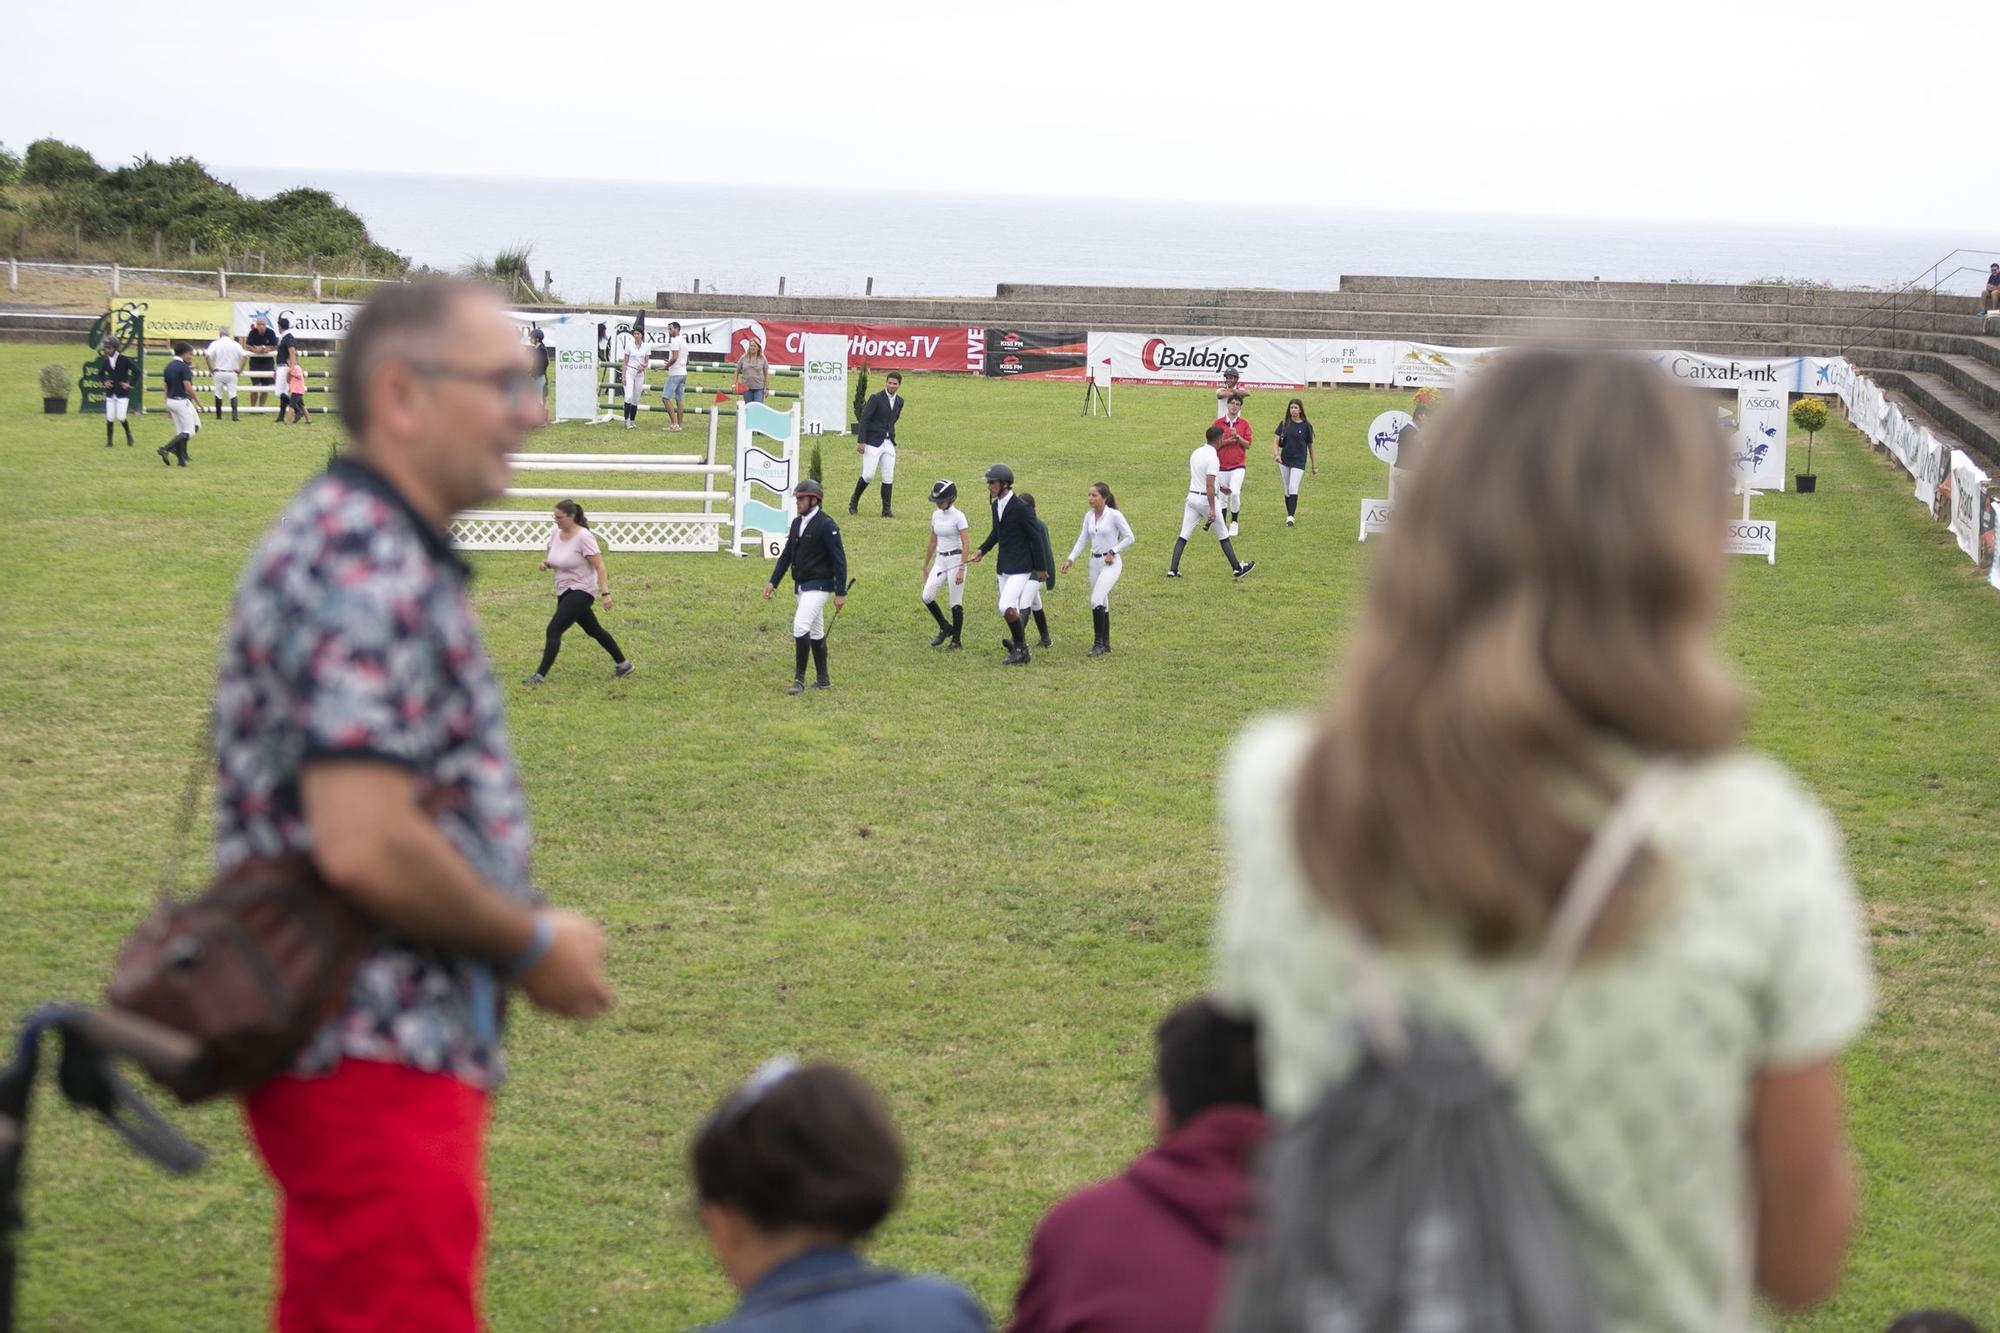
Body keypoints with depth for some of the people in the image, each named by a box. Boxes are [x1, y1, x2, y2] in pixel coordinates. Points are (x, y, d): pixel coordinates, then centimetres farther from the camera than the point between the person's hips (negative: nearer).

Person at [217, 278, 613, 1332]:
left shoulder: (353, 546, 16)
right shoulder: (372, 572, -18)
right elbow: (365, 847, -26)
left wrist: (518, 932, 16)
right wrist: (533, 944, -12)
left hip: (353, 1056, 11)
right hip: (376, 1058, -11)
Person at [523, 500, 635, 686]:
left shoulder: (583, 537, -20)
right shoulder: (555, 534, 3)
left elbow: (600, 566, -20)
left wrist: (605, 593, -26)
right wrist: (545, 564, -3)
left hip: (581, 591, -9)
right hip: (564, 592, 9)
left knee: (553, 630, -17)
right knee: (593, 630, 20)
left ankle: (540, 675, -15)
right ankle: (622, 664, 34)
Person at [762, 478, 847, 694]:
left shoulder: (826, 525, -14)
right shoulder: (797, 523, 10)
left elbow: (839, 559, -14)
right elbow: (787, 554, 16)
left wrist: (841, 592, -16)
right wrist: (773, 582, 10)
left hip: (819, 585, -9)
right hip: (801, 585, 9)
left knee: (801, 625, -18)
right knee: (815, 632, 14)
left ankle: (799, 679, -15)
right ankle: (822, 679, 22)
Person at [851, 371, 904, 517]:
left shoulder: (899, 401, 9)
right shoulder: (876, 398, -10)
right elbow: (864, 419, -11)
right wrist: (861, 442, -15)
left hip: (889, 443, 5)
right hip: (873, 443, -5)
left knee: (889, 478, 1)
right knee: (868, 475, -8)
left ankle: (886, 509, 5)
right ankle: (854, 500, 16)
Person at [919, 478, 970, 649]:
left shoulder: (958, 516, -12)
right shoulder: (936, 515, 8)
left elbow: (966, 544, -15)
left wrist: (961, 569, -21)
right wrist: (926, 565, 19)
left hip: (955, 560, -7)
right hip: (939, 560, 7)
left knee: (956, 602, -1)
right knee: (927, 596, -5)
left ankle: (956, 640, 11)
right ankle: (945, 628, 15)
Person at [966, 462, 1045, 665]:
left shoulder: (1020, 508, -18)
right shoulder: (995, 505, 7)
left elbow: (1035, 537, -12)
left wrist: (1040, 568, -8)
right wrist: (982, 550, 10)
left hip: (1021, 567, -9)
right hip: (1004, 567, 9)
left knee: (1007, 608, -19)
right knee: (1010, 610, 13)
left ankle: (1020, 647, -4)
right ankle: (1019, 648, 25)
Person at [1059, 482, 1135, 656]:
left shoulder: (1114, 515, -13)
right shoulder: (1089, 516, 6)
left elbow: (1129, 538, -8)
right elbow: (1082, 540, 11)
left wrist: (1113, 552, -13)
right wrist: (1071, 559, 1)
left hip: (1111, 563, -7)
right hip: (1095, 562, 7)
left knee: (1096, 601, -19)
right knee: (1102, 604, 12)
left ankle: (1099, 642, -11)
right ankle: (1105, 644, 20)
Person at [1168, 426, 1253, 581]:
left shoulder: (1196, 453, 8)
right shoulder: (1212, 458, -18)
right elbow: (1209, 485, -24)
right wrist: (1212, 509, -26)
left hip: (1192, 497, 7)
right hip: (1206, 499, -7)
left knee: (1183, 536, 4)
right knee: (1223, 536, 7)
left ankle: (1172, 570, -2)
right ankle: (1237, 568, 16)